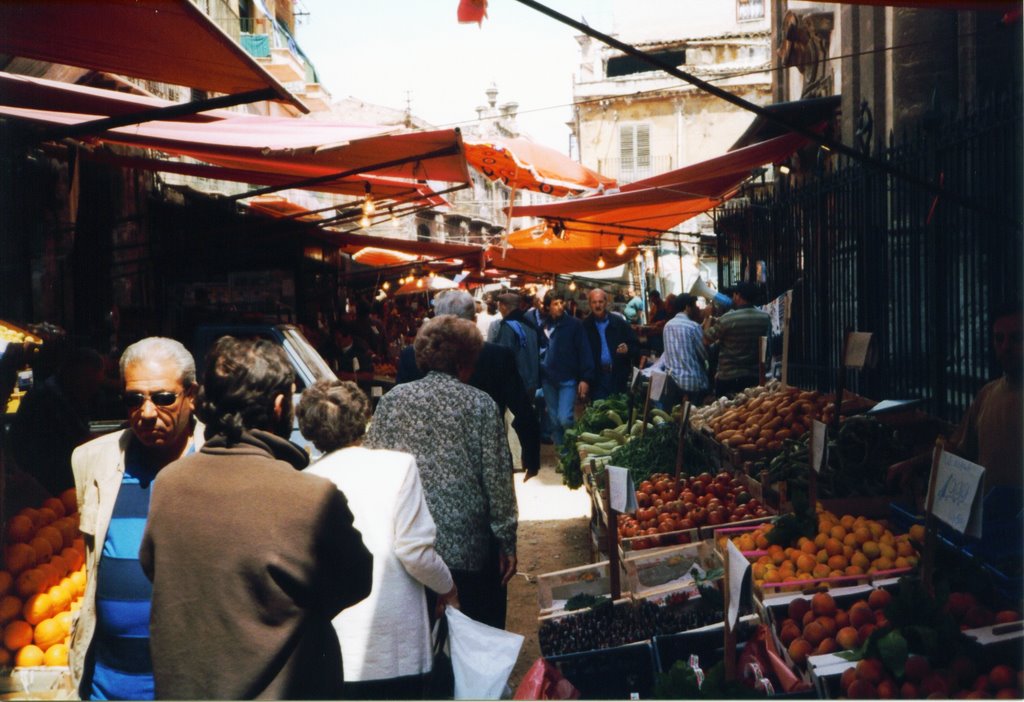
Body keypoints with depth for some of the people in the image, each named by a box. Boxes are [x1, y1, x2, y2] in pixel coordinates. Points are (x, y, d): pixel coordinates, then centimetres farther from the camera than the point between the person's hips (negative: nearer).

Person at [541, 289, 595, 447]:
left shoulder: (574, 324, -6)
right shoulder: (544, 325, 4)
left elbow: (584, 351, -7)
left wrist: (585, 378, -13)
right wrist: (538, 376, 7)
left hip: (568, 379, -4)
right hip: (548, 380, 4)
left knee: (565, 419, -15)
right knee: (554, 422, 11)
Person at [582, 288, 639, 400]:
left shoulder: (620, 323, 4)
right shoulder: (585, 326, 0)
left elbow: (636, 346, 7)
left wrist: (628, 349, -14)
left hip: (619, 377, 1)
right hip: (597, 378, -1)